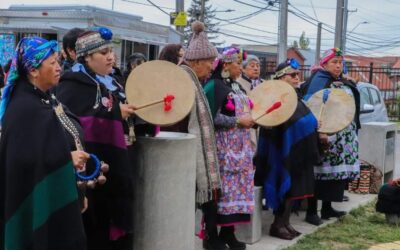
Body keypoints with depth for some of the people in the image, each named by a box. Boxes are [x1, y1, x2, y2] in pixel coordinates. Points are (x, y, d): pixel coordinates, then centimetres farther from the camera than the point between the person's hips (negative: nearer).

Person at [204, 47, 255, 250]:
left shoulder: (237, 86, 16)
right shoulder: (214, 86, -11)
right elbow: (212, 117, -20)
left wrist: (252, 120, 6)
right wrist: (238, 121, -17)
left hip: (240, 145, 9)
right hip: (224, 146, -9)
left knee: (238, 186, 8)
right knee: (222, 187, -7)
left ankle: (228, 232, 15)